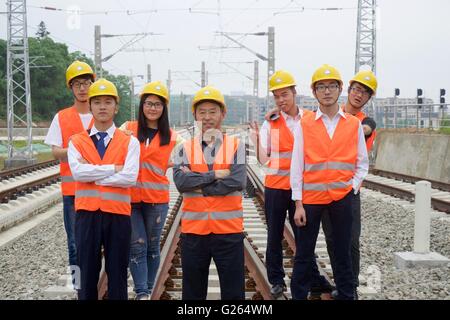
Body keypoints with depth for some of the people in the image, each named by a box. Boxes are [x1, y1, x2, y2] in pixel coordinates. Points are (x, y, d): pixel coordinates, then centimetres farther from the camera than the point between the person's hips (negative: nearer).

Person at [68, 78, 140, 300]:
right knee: (87, 271, 9)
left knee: (117, 272, 8)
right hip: (87, 213, 1)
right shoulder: (76, 142, 5)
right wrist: (113, 168, -12)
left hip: (118, 213, -1)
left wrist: (92, 175, -10)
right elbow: (78, 172, -12)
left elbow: (130, 177, -13)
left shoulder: (129, 142, 2)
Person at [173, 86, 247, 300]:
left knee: (233, 290, 6)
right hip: (193, 230, 2)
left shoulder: (235, 146, 2)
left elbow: (238, 182, -13)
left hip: (229, 230, -1)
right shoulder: (185, 148, 6)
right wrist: (214, 175, -13)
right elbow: (180, 182, -11)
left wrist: (197, 183, -10)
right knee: (193, 291, 12)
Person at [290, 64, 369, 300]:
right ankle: (298, 295, 16)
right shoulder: (304, 125, 0)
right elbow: (297, 166, -1)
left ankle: (346, 295, 20)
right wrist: (298, 204, -5)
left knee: (342, 252, 9)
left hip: (342, 198, 1)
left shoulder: (354, 124, 4)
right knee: (304, 253, 5)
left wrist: (352, 188, -4)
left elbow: (362, 164, 9)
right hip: (311, 196, -1)